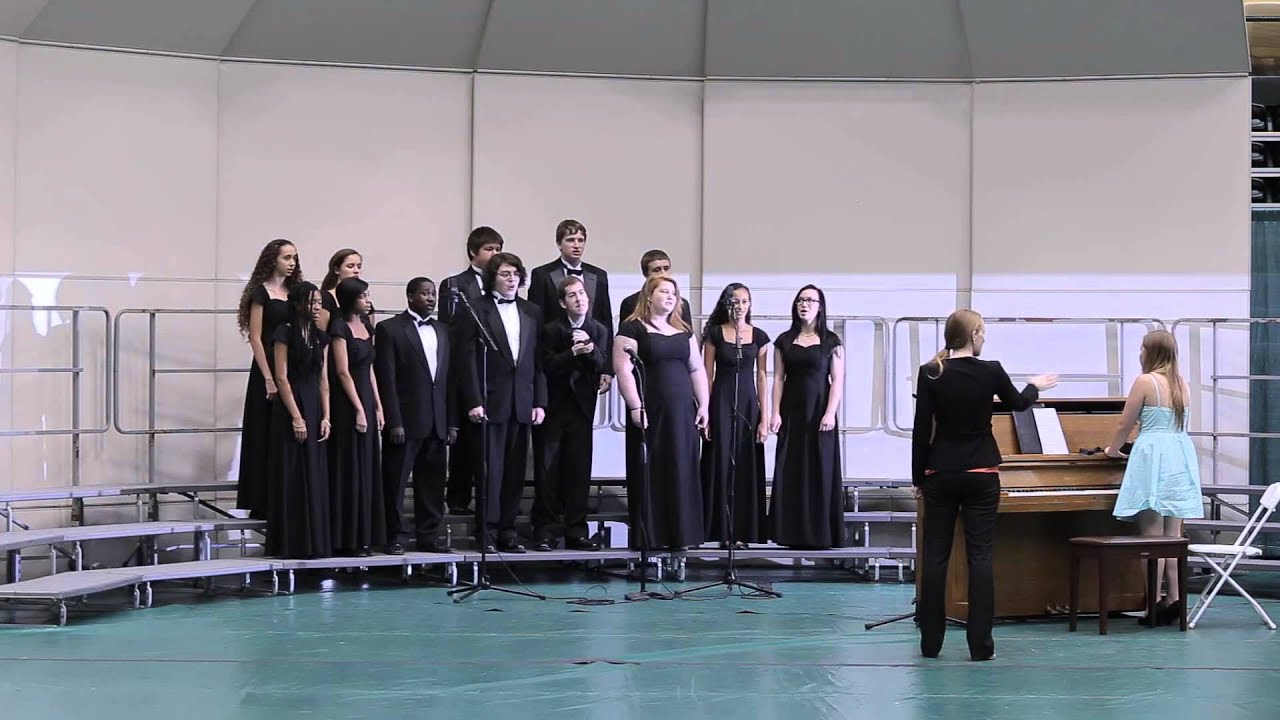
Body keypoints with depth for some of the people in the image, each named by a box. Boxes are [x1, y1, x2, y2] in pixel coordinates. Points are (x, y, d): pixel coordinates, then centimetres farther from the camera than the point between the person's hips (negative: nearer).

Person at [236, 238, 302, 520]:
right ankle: (262, 504, 1)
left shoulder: (294, 291, 12)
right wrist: (269, 378, -16)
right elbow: (255, 338, -10)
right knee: (266, 439, -2)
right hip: (268, 372, -6)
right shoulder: (261, 292, -5)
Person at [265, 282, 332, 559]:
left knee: (315, 478, 6)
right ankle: (290, 544, 0)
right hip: (290, 409, -6)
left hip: (314, 409, 6)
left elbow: (323, 380, 10)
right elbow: (281, 377, -11)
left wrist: (325, 417, 2)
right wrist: (296, 417, -15)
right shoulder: (285, 334, -6)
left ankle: (314, 542, 11)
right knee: (291, 478, -4)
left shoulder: (320, 338, 12)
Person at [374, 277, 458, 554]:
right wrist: (394, 422, -14)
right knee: (396, 482, 0)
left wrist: (452, 422, 9)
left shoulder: (442, 331, 16)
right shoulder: (389, 329, -2)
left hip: (437, 424, 5)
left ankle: (428, 536, 14)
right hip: (405, 421, -5)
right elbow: (386, 379, -8)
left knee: (432, 483, 7)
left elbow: (449, 378, 14)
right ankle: (395, 537, 7)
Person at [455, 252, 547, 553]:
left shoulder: (531, 312, 13)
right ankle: (487, 533, 2)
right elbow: (468, 359, -5)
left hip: (522, 403, 4)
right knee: (490, 470, -4)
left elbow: (539, 361, 12)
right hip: (490, 402, -4)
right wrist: (474, 401, -12)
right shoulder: (476, 311, -1)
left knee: (515, 471, 5)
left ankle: (507, 531, 11)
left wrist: (540, 402, 5)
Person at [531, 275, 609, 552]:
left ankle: (576, 531, 8)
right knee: (548, 471, -2)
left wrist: (590, 348, -22)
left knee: (579, 472, 2)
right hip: (553, 409, -2)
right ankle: (546, 531, 3)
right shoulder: (550, 330, 0)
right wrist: (574, 353, -23)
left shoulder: (599, 331, 8)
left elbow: (601, 365, -5)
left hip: (582, 408, 2)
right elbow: (548, 366, -11)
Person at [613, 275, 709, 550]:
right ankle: (649, 537, 3)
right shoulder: (632, 329, -3)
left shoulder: (683, 330, 16)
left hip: (682, 413, 5)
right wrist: (636, 407, -16)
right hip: (649, 413, -5)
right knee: (650, 474, -2)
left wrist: (703, 405, 7)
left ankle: (680, 534, 10)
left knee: (682, 473, 5)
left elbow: (697, 369, 16)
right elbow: (623, 369, -10)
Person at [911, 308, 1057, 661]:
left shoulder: (930, 373, -5)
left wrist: (918, 477, 7)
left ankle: (931, 642, 8)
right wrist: (1036, 386, 36)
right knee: (980, 556, 2)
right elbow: (1018, 402, 14)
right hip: (980, 474, -1)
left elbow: (921, 430, -3)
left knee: (935, 555, 6)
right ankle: (980, 643, 0)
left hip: (941, 474, 1)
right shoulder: (990, 371, -6)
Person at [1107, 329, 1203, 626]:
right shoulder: (1182, 384, 11)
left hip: (1153, 458, -7)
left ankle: (1155, 605, -5)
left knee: (1152, 535, -4)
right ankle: (1174, 598, 6)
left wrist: (1112, 450, 18)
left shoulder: (1145, 381, -8)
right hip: (1181, 458, 7)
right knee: (1173, 535, 10)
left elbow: (1125, 425, -3)